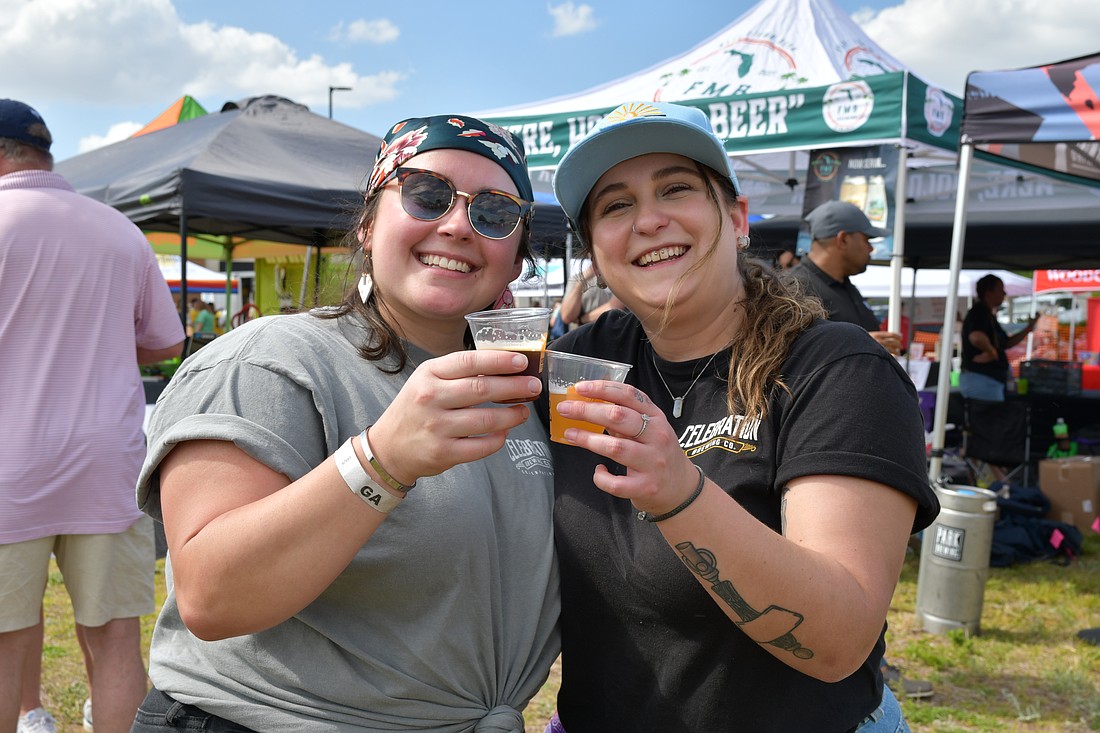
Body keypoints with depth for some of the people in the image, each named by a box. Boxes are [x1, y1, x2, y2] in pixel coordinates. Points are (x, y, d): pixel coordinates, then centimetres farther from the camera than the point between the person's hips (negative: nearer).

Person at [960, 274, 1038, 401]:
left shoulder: (988, 316, 19)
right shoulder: (979, 312, -14)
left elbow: (1007, 343, 26)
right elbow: (976, 337, -35)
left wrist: (1028, 328, 17)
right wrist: (991, 351, -19)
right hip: (980, 379, -11)